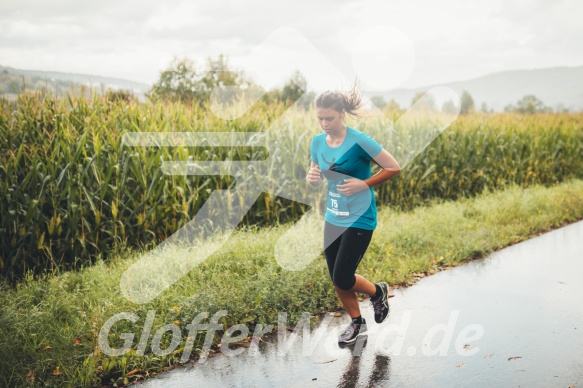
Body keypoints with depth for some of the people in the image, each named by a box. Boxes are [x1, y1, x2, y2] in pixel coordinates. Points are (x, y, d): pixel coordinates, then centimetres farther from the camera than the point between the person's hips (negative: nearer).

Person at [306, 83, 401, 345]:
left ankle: (378, 291, 26)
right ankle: (357, 323, 34)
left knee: (342, 279, -6)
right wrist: (312, 178, -10)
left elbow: (394, 168, -13)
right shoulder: (318, 142, 0)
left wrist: (363, 184, -20)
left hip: (359, 220, -6)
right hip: (333, 219, 6)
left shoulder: (359, 141, -18)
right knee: (336, 279, 11)